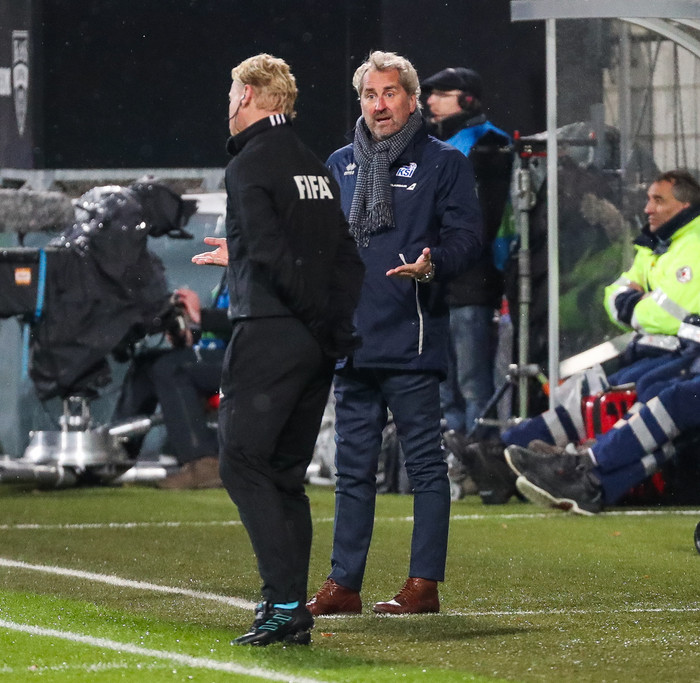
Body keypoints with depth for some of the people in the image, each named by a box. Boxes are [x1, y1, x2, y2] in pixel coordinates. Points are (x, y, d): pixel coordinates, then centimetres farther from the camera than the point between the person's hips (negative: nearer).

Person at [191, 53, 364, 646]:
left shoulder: (249, 165, -8)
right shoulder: (314, 167, 16)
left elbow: (273, 255, -17)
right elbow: (344, 258, 18)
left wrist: (325, 325, -12)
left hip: (269, 335, -8)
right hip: (316, 346, 8)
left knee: (243, 464, -6)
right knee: (286, 474, 11)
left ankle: (285, 602, -16)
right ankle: (292, 613, 9)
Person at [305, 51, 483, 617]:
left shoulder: (444, 163, 1)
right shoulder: (339, 166, 17)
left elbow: (466, 236, -5)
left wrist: (433, 265, -24)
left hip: (413, 341, -5)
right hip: (352, 340, 5)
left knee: (425, 463, -2)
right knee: (353, 468, 9)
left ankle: (424, 584, 2)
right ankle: (344, 585, 14)